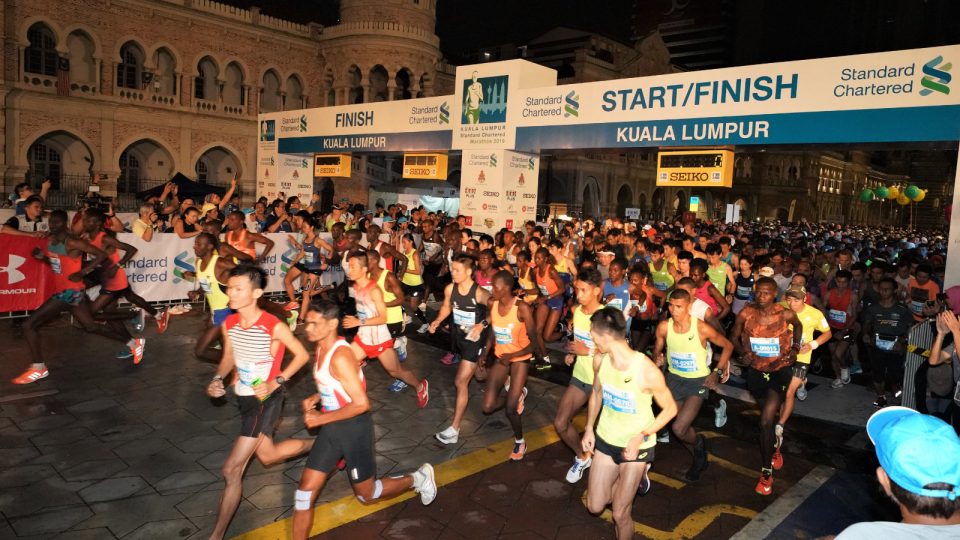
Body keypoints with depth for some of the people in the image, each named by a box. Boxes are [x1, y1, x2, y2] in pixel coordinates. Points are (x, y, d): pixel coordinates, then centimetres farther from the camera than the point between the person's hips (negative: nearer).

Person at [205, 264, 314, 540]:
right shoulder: (228, 324, -5)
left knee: (232, 470, -8)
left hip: (266, 399, -7)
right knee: (267, 456, 25)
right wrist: (217, 379, -7)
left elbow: (302, 355, -10)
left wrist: (276, 382, -20)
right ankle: (318, 445, 47)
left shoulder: (274, 326, -22)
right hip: (244, 398, 8)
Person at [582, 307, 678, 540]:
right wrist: (589, 428, 0)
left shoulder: (647, 372, -29)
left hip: (636, 445, -5)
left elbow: (670, 409, -14)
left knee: (620, 514, 2)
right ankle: (636, 477, 38)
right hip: (605, 439, 5)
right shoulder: (600, 360, -13)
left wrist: (641, 437, -23)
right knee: (595, 506, 14)